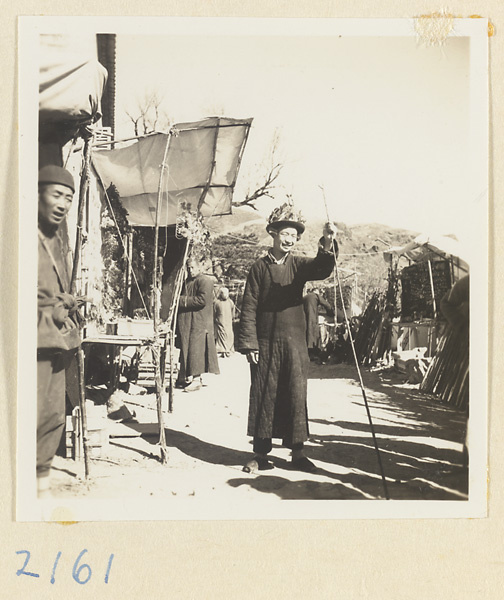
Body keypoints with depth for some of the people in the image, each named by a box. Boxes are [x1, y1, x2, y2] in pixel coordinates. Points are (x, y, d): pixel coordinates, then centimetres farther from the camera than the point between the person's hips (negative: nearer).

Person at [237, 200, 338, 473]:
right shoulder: (259, 267, 3)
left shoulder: (299, 265, 9)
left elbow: (322, 269, -13)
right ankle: (260, 454, 14)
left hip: (295, 342, 2)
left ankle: (298, 453, 15)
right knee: (263, 396, 3)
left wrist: (327, 242, -32)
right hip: (266, 343, -2)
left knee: (296, 396, 5)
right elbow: (249, 307, 0)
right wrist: (249, 343, -7)